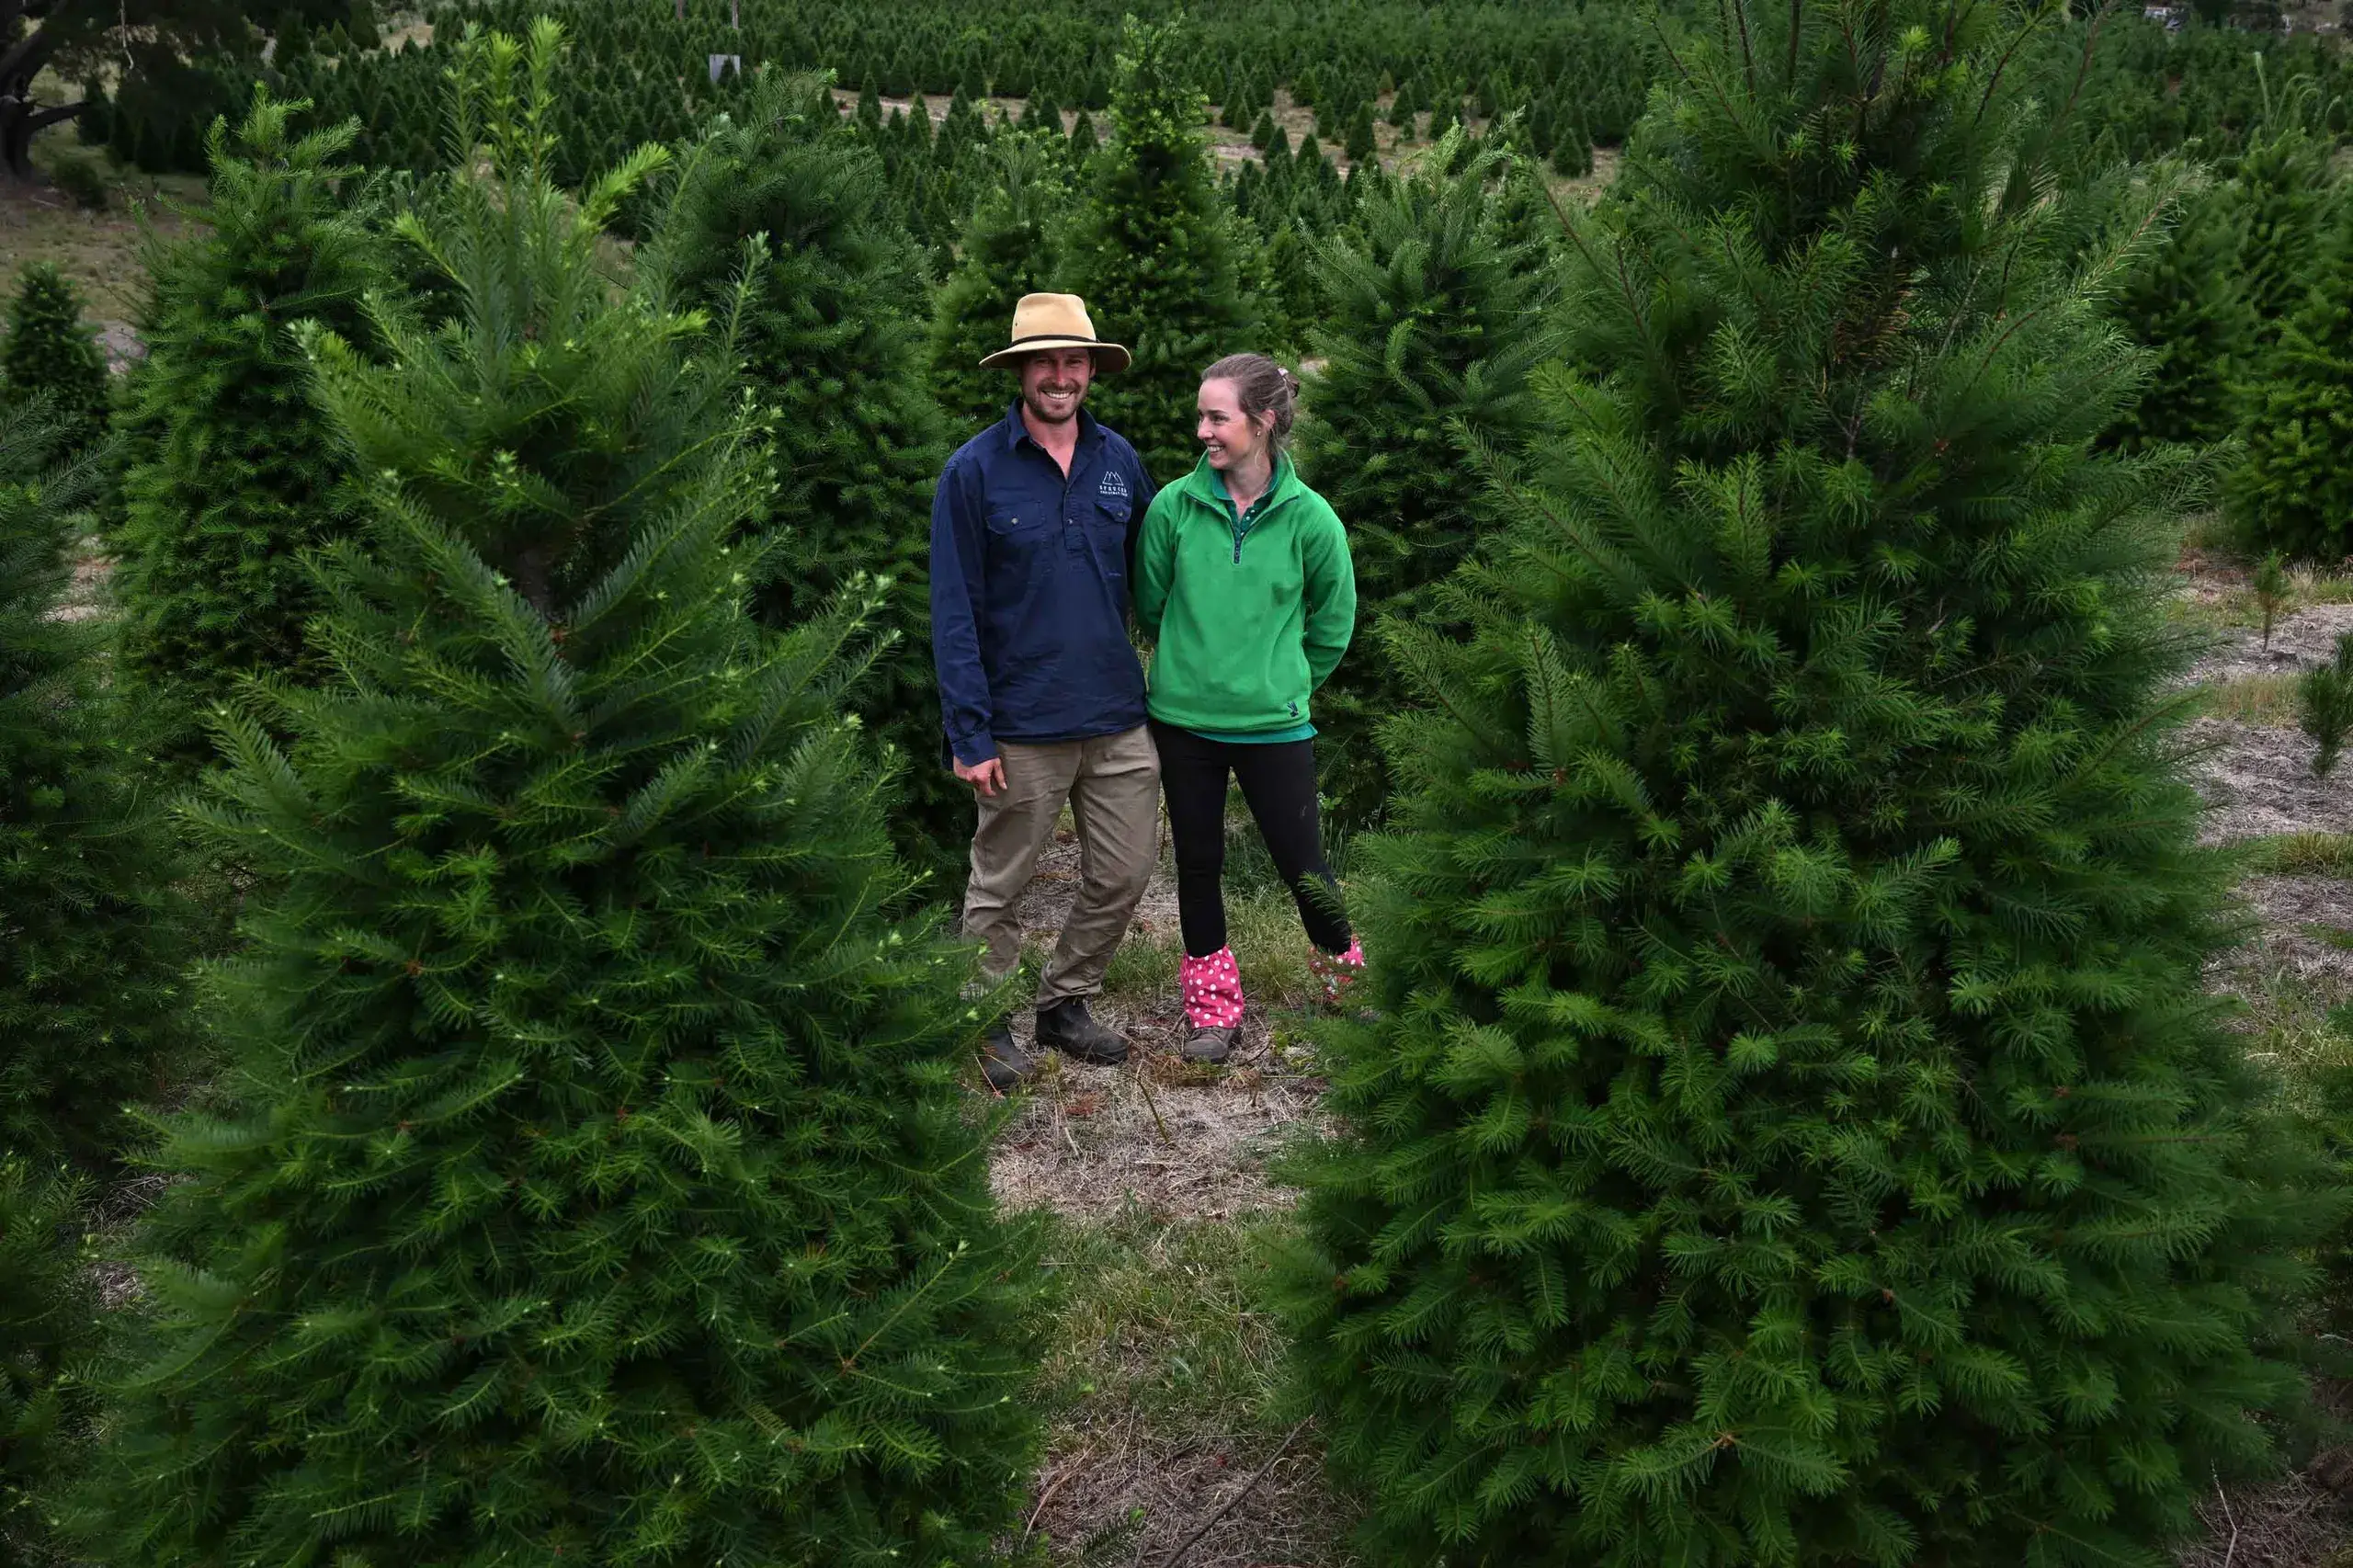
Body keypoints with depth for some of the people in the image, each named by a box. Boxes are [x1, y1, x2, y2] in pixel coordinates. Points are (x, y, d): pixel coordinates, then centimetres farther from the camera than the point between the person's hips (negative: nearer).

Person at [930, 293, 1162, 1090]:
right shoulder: (974, 470, -7)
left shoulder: (1118, 459, 5)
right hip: (1023, 726, -4)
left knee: (1123, 876, 12)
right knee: (999, 885, 9)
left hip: (1118, 720, 5)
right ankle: (988, 1020, 29)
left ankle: (1065, 1002, 32)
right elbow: (953, 612, -8)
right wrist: (968, 733, -13)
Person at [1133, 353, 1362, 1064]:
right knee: (1197, 861, 11)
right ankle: (1212, 1005, 27)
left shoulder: (1309, 518, -8)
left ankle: (1346, 980, 30)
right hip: (1183, 717, 2)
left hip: (1274, 724, -1)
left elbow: (1332, 623, 6)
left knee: (1302, 864, 5)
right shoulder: (1173, 507, -6)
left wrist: (1283, 680, 9)